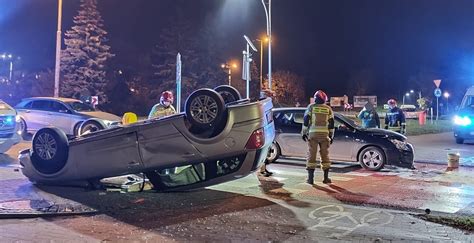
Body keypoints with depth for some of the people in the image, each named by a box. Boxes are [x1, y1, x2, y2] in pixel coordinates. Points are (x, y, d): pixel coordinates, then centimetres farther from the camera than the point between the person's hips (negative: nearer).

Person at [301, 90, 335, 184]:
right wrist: (331, 136, 16)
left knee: (311, 155, 1)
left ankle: (310, 178, -1)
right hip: (325, 134, 2)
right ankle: (326, 178, 10)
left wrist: (304, 133, 7)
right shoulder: (328, 109, 9)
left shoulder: (311, 107, 3)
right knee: (325, 155, 10)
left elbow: (305, 121, 0)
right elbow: (331, 123, 10)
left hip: (313, 134, -2)